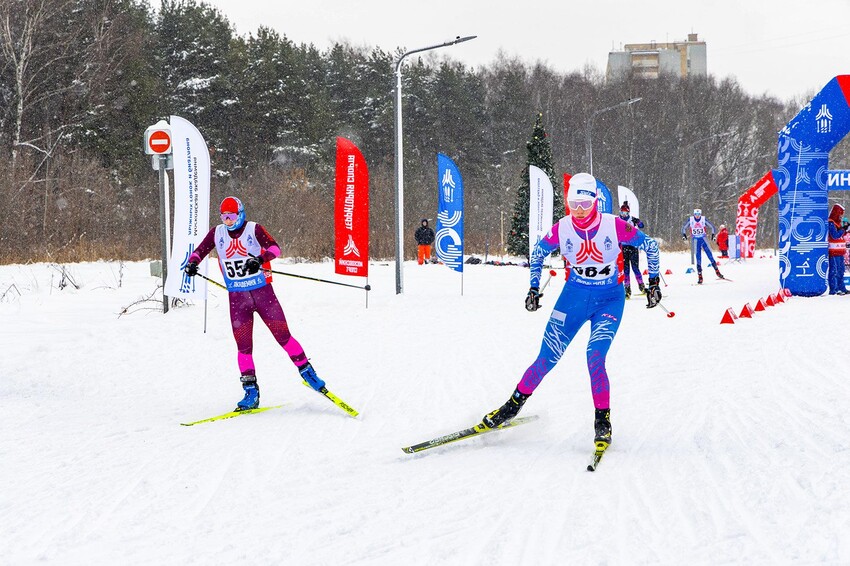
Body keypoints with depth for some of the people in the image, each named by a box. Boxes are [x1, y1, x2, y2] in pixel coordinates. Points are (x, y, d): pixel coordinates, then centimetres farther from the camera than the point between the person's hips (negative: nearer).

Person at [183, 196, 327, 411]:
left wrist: (260, 259, -38)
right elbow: (199, 251, 5)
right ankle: (251, 392, 5)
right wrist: (192, 262, -18)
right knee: (243, 346, -1)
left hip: (262, 292, -2)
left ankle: (307, 372, 14)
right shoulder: (217, 233, 4)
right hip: (237, 298, 2)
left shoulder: (254, 229, -6)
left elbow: (274, 248, -18)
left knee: (283, 336, -3)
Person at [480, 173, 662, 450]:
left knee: (595, 359, -21)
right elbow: (538, 253, 8)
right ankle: (515, 403, 19)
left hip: (609, 300, -2)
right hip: (575, 295, 2)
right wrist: (534, 289, 7)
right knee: (546, 359, -2)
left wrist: (653, 282, -1)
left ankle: (602, 419, -4)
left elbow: (650, 245, -4)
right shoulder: (562, 229, -12)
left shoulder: (615, 226, -19)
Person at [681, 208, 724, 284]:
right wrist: (684, 235, -7)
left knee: (710, 255, -5)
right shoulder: (690, 220, -4)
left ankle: (717, 272, 2)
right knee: (698, 258, -4)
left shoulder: (704, 219, -4)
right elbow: (683, 227, 8)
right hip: (696, 240, 0)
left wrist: (713, 234, -6)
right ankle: (700, 276, -3)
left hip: (703, 239, 0)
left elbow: (712, 226, 5)